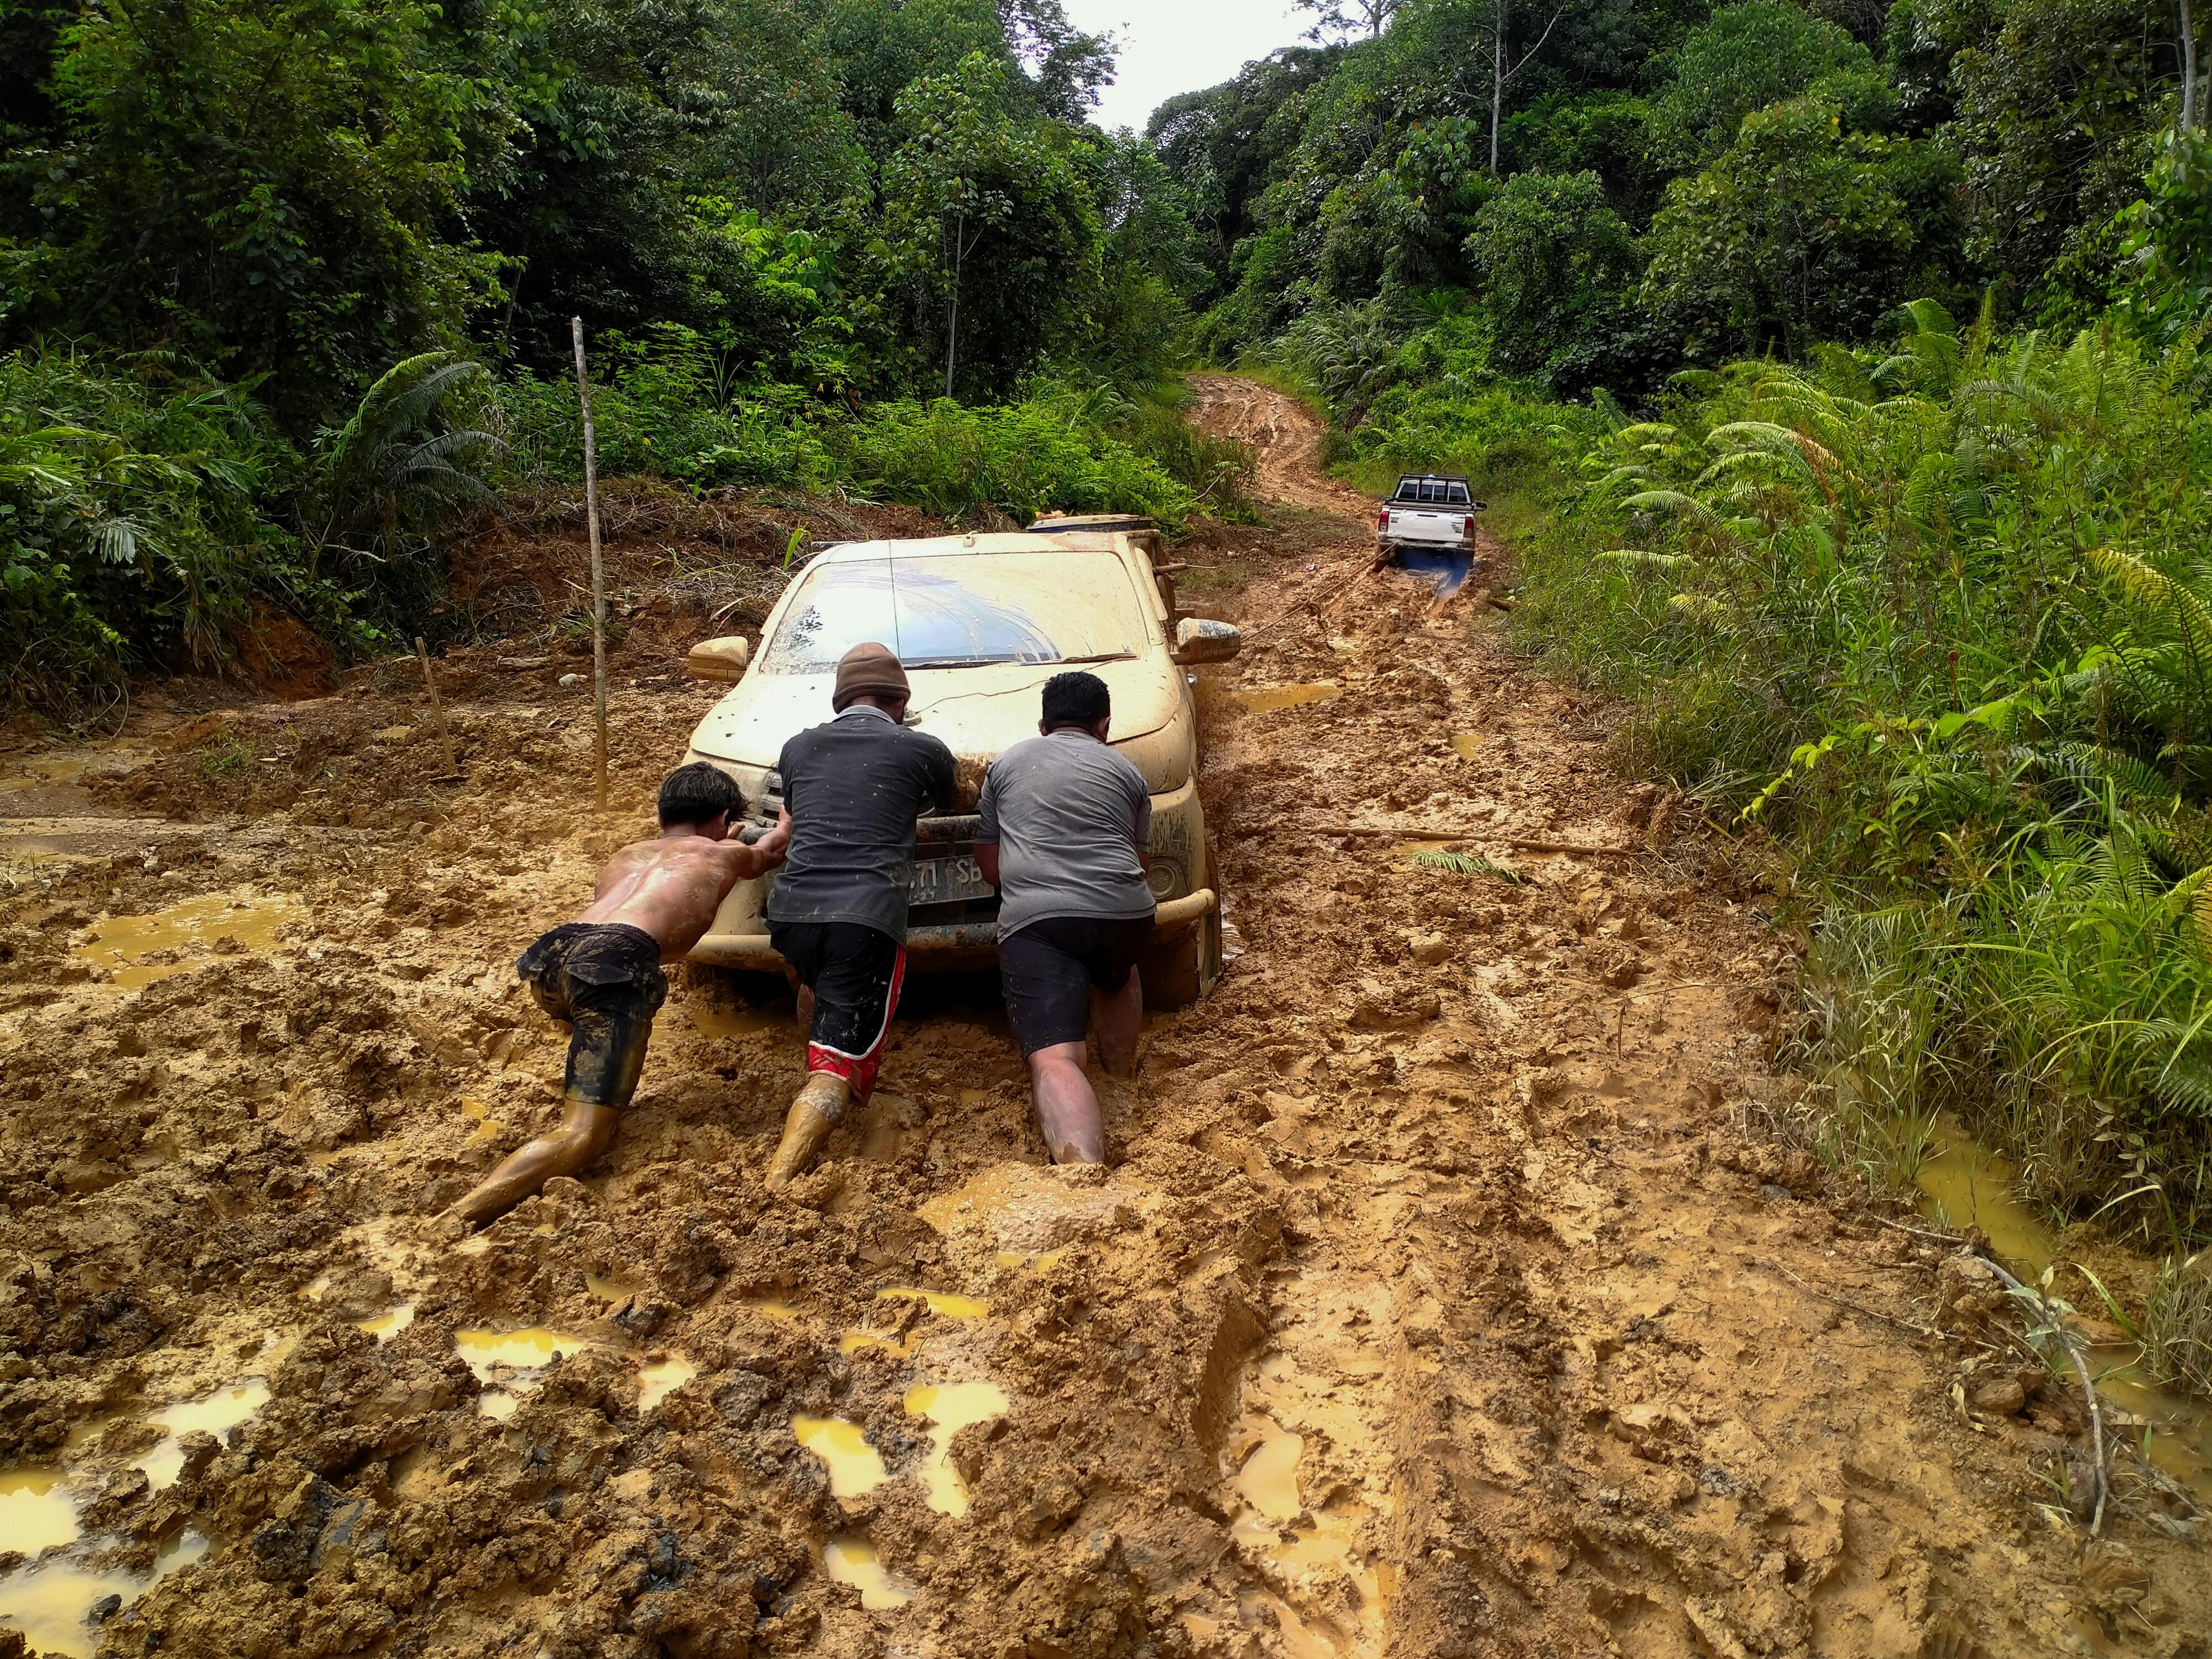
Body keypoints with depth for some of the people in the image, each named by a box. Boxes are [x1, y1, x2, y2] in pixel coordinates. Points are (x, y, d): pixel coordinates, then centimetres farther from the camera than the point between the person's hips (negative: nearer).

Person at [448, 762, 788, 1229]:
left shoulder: (626, 855, 36)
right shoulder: (724, 855, 26)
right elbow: (772, 849, 49)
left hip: (549, 955, 6)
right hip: (613, 963, -6)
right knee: (582, 1138, -10)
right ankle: (458, 1219, -30)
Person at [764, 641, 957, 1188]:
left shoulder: (799, 747, 18)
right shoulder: (923, 750, 10)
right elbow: (949, 810, 30)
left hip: (791, 909, 4)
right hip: (869, 918, -4)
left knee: (818, 989, 36)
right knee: (841, 1065, -5)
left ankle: (814, 1091, 42)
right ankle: (780, 1179, -23)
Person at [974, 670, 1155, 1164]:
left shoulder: (1007, 764, 21)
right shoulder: (1125, 770, 22)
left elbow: (990, 867, 25)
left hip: (1034, 920, -2)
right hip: (1125, 914, 3)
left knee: (1053, 1061, -16)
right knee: (1116, 975, 39)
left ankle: (1083, 1172, -38)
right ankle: (1122, 1075, 44)